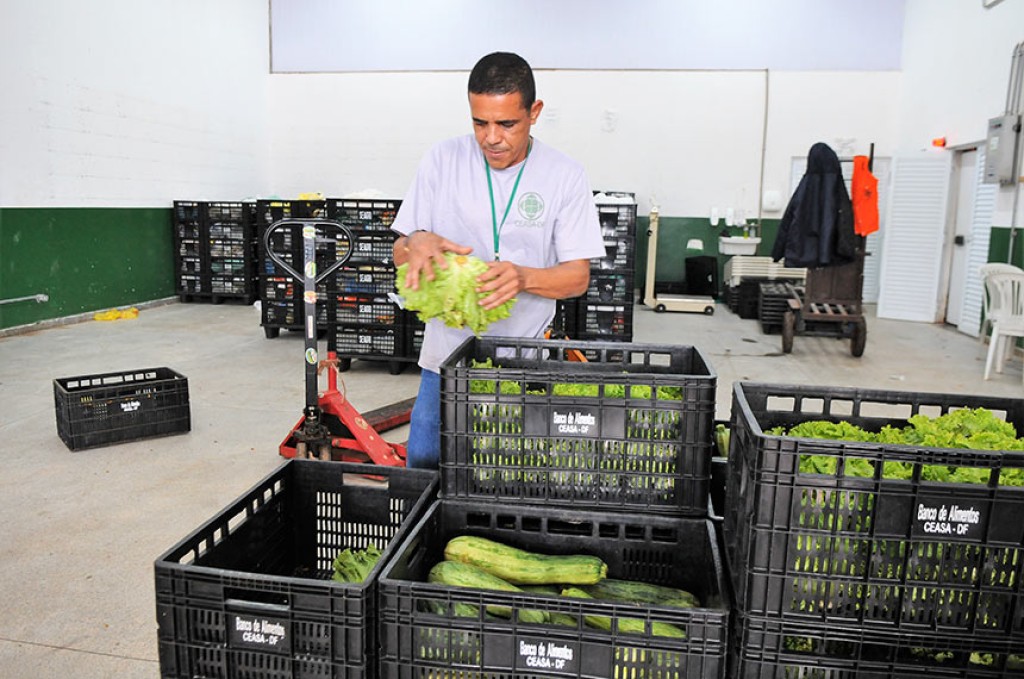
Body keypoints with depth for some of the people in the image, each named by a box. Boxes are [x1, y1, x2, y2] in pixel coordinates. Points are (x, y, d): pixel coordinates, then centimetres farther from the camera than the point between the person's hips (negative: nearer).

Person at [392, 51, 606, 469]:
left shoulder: (564, 175, -4)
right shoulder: (443, 160, -1)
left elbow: (577, 277, -5)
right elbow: (400, 255, 3)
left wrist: (523, 278, -26)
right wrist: (417, 243, -21)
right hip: (446, 354, 2)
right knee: (423, 469, 8)